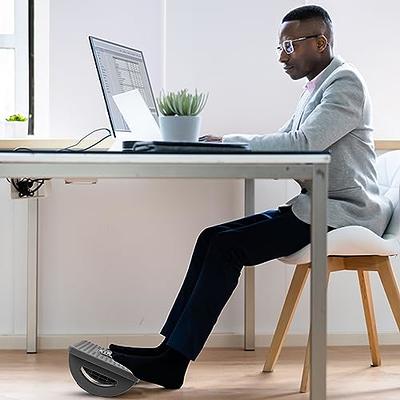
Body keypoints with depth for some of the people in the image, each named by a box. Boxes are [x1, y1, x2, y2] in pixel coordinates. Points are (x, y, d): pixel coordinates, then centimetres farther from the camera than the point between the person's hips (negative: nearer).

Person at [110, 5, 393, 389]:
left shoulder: (345, 82, -11)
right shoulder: (317, 87, 20)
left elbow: (303, 143, -23)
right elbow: (283, 145, 18)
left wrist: (229, 142, -17)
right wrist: (226, 145, 2)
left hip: (341, 213, -9)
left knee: (228, 247, -20)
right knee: (212, 239, -5)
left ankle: (173, 361, -17)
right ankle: (170, 350, -8)